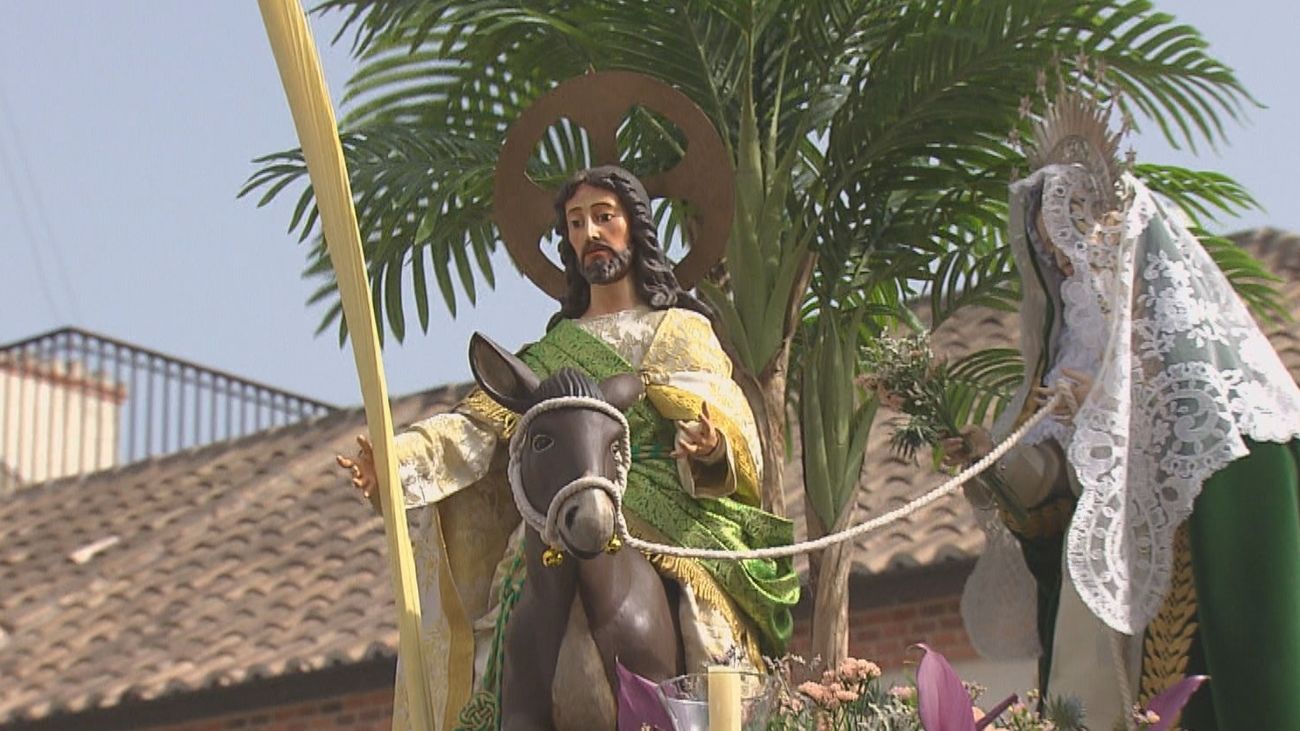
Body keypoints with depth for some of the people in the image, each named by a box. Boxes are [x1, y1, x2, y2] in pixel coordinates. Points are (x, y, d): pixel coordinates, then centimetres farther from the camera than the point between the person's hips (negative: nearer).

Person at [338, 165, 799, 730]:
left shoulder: (684, 330, 16)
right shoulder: (554, 349, 24)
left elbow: (730, 426, 1)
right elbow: (485, 422, 11)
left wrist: (711, 446, -23)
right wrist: (396, 459, -5)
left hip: (671, 515, -2)